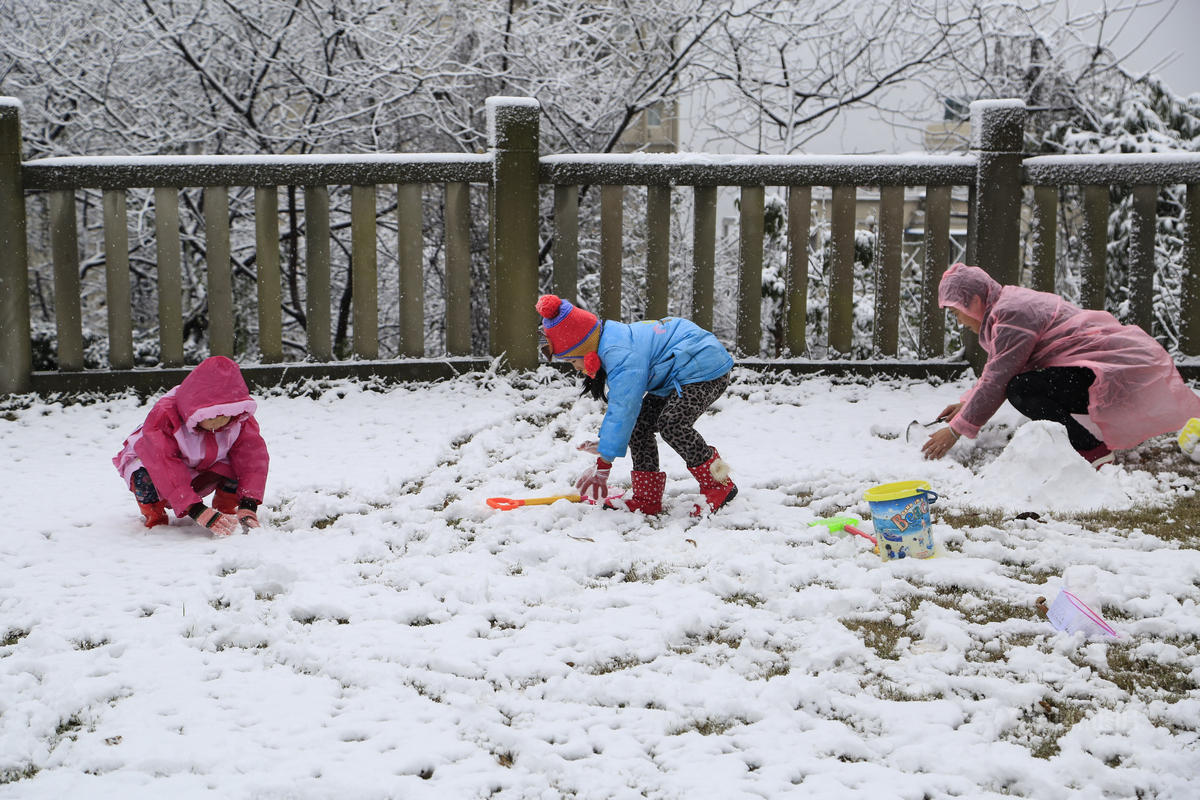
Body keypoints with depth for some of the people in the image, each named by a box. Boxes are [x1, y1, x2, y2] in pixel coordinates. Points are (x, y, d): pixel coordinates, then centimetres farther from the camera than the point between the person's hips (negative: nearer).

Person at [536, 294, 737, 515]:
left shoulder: (621, 357, -29)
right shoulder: (612, 346, 5)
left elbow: (623, 410, -27)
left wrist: (604, 462, -20)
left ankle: (720, 486, -13)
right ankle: (647, 499, 6)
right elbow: (618, 405, 17)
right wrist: (604, 443, 19)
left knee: (672, 424, -26)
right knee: (640, 424, 3)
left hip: (706, 369, -11)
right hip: (675, 378, 11)